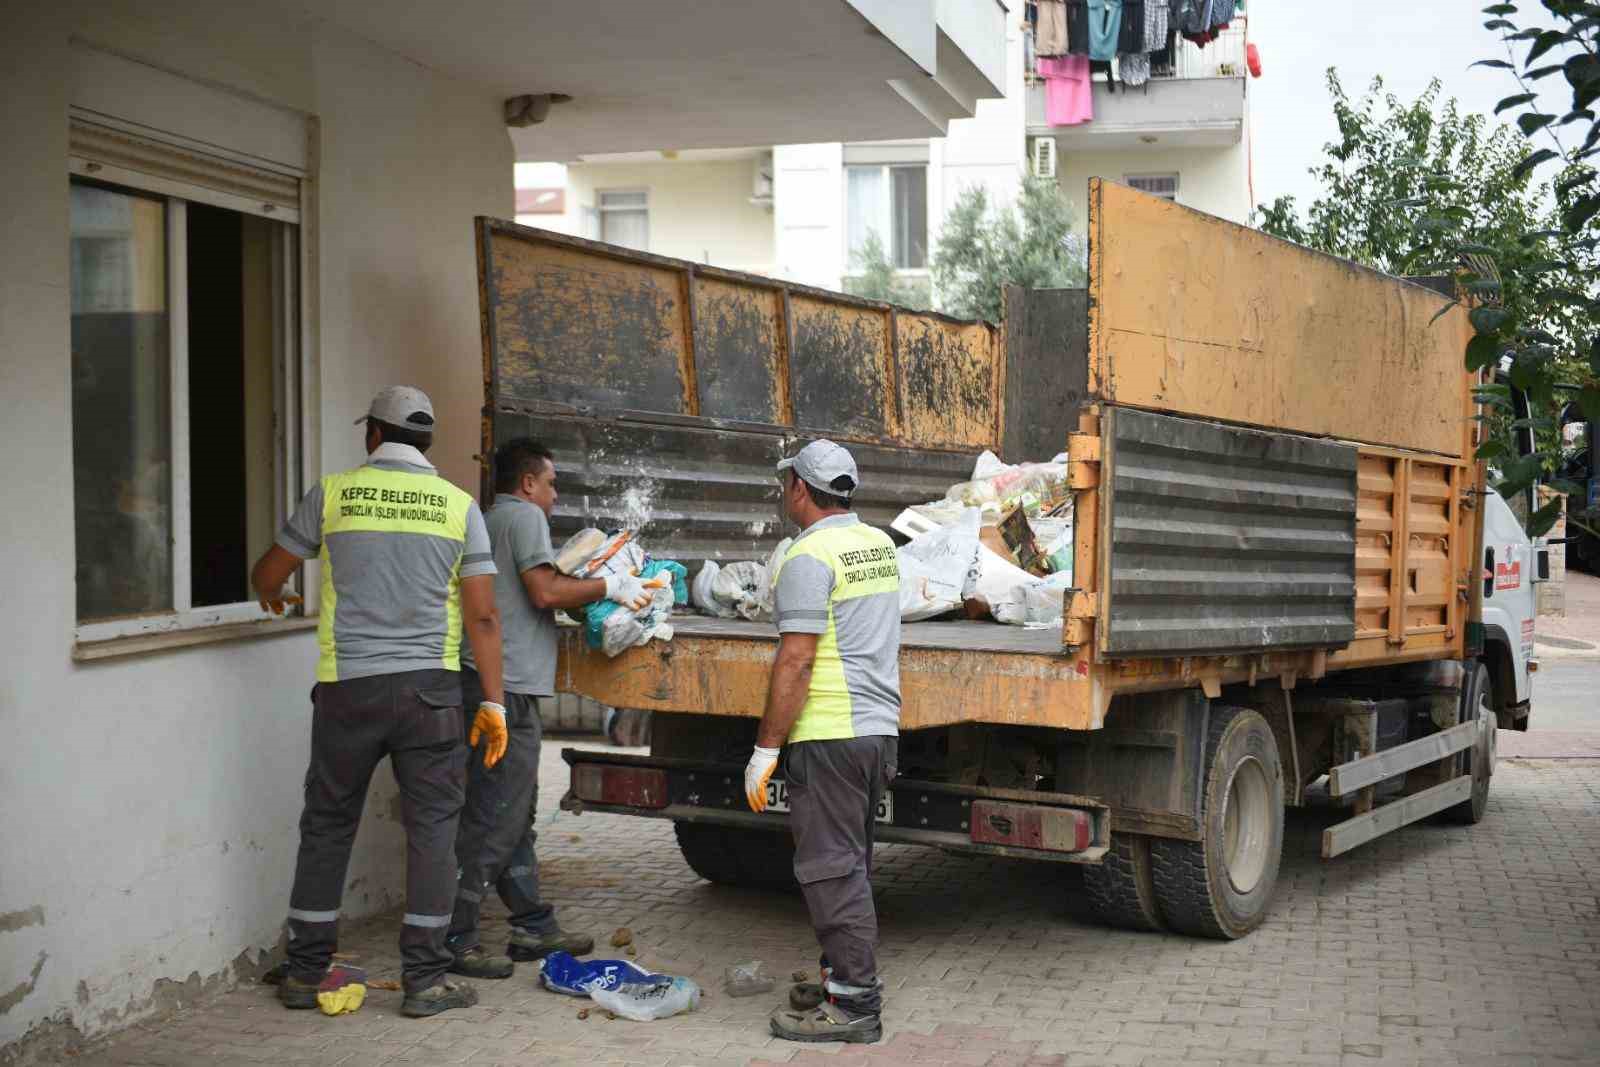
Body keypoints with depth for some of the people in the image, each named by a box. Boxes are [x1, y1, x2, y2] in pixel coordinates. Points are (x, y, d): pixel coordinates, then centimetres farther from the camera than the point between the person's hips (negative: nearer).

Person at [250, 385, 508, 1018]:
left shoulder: (334, 493, 2)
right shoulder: (458, 505, 2)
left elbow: (267, 576, 11)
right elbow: (482, 617, -2)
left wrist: (271, 596, 35)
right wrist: (493, 703, 3)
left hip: (346, 687, 1)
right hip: (429, 688, 0)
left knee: (327, 826, 12)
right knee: (432, 827, 6)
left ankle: (306, 973, 21)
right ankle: (425, 979, 7)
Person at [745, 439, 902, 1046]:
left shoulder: (809, 559, -14)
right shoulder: (880, 545, 13)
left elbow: (796, 662, -19)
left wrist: (764, 749, -15)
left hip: (830, 735, -9)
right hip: (880, 728, 9)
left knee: (832, 869, -4)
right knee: (851, 864, 17)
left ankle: (854, 1003, -1)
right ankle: (844, 979, 25)